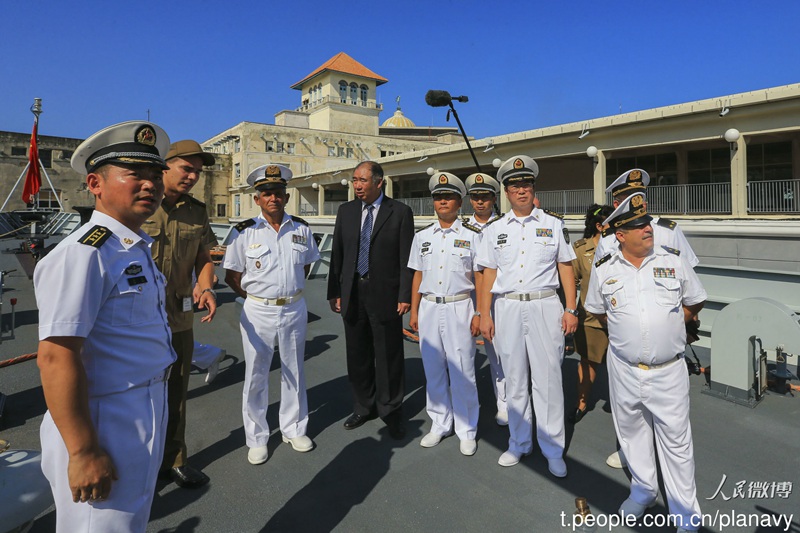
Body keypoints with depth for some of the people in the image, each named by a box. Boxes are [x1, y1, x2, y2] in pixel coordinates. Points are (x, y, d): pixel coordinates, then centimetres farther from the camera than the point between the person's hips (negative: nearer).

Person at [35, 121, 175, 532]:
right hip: (105, 425, -9)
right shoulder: (83, 253, -22)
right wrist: (83, 451, -25)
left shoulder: (138, 248, 9)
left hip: (146, 418, 9)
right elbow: (56, 358, -27)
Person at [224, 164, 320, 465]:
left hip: (294, 309, 3)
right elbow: (232, 276, 0)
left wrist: (292, 291, 9)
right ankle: (256, 440, 26)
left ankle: (294, 430, 34)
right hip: (258, 312, -2)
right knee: (256, 376, 8)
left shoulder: (301, 229, 1)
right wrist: (254, 297, -3)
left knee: (294, 372, 15)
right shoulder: (245, 232, -6)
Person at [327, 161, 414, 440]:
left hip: (385, 295, -4)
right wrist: (334, 292, 4)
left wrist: (405, 296, -11)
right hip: (352, 294, 4)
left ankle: (391, 412, 25)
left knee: (388, 358, 6)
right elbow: (337, 255, 8)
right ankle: (364, 407, 33)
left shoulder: (400, 212, -4)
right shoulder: (346, 211, 7)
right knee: (357, 356, 14)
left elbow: (406, 258, -6)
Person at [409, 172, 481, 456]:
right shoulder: (422, 236, 10)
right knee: (433, 371, 10)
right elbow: (418, 276, 12)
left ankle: (467, 431, 17)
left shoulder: (472, 236, 0)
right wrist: (414, 312, 9)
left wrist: (478, 314, -6)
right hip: (429, 307, 4)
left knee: (462, 372, 0)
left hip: (459, 308, -3)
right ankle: (440, 425, 27)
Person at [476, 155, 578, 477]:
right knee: (515, 380, 10)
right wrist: (484, 315, 3)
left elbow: (566, 268, 7)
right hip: (507, 307, 2)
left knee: (547, 379, 0)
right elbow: (488, 275, 8)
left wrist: (571, 309, -1)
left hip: (544, 306, -1)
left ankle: (553, 450, 15)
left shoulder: (553, 225, 7)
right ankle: (519, 443, 26)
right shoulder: (494, 230, 9)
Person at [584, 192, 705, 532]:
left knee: (676, 442, 7)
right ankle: (643, 490, 40)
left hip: (669, 370, -1)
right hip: (624, 370, 1)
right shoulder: (603, 270, -3)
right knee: (632, 432, 17)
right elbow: (597, 309, 13)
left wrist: (668, 328, 9)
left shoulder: (674, 261, -3)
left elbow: (695, 301, 11)